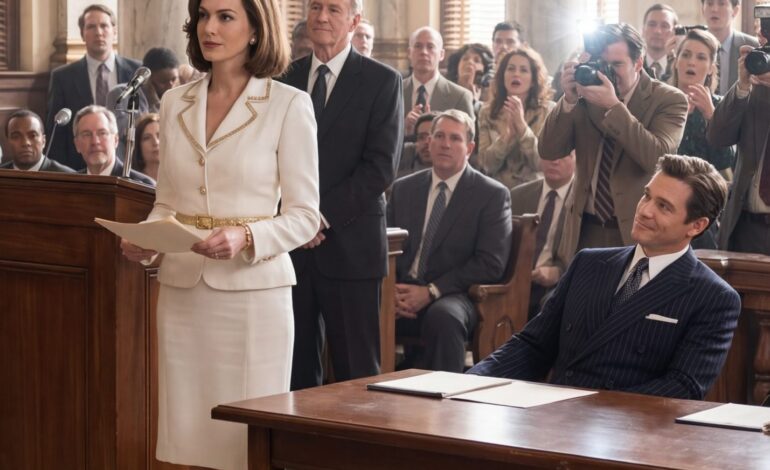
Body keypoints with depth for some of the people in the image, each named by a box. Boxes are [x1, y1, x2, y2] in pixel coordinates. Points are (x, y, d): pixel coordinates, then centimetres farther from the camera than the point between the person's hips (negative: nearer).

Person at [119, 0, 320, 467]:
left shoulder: (289, 105, -4)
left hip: (253, 292, -4)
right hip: (182, 289, 4)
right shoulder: (175, 103, 9)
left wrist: (245, 239, -21)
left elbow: (305, 214, -4)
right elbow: (167, 202, 15)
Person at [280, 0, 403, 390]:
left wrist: (324, 216, -12)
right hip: (292, 242, 3)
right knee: (295, 363, 5)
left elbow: (381, 166, -7)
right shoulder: (286, 78, 12)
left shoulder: (381, 81, 0)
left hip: (350, 244, -3)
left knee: (355, 369, 0)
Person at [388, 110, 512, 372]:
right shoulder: (403, 189, 18)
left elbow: (491, 263, -6)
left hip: (453, 296, -3)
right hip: (403, 293, 3)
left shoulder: (492, 195, 3)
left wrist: (432, 291, -13)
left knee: (443, 316, -39)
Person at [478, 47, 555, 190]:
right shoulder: (488, 112, 6)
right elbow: (487, 164, -1)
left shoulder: (549, 110, 0)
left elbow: (543, 163, -7)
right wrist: (506, 134, -15)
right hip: (499, 190, 1)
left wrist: (522, 126, -17)